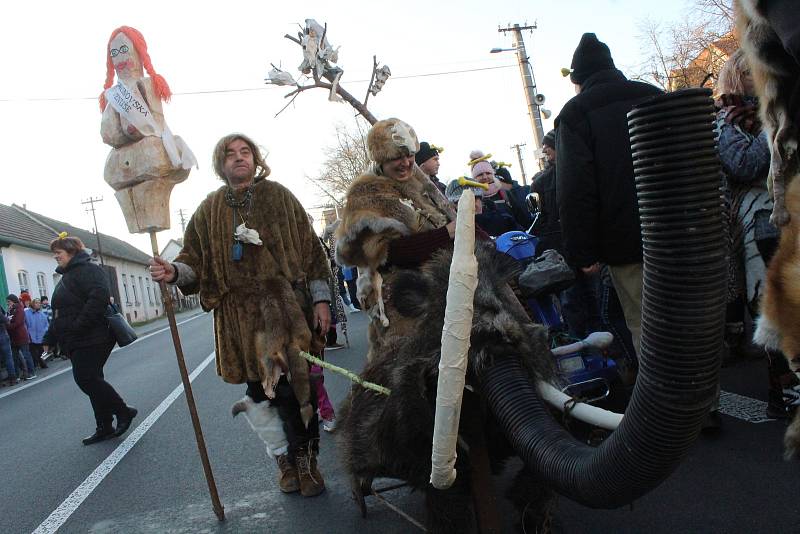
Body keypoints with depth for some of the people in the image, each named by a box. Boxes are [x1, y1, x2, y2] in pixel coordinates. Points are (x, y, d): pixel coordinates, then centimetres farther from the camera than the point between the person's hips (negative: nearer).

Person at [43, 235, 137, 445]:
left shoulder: (87, 270, -9)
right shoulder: (66, 276, 23)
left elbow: (99, 296, -25)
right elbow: (59, 313, 27)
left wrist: (78, 326, -26)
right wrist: (50, 339, 22)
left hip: (92, 339, -10)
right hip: (77, 342, 10)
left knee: (86, 378, -13)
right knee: (91, 380, 9)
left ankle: (123, 411, 1)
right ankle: (105, 428, 15)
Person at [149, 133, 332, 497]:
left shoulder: (278, 196, 6)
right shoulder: (210, 209, 11)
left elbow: (309, 249, 4)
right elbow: (196, 259, 8)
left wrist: (321, 299, -2)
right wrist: (174, 272, -16)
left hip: (287, 306, -2)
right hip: (239, 315, 2)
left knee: (295, 388, -3)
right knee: (259, 391, 7)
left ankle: (304, 459, 18)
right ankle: (284, 458, 27)